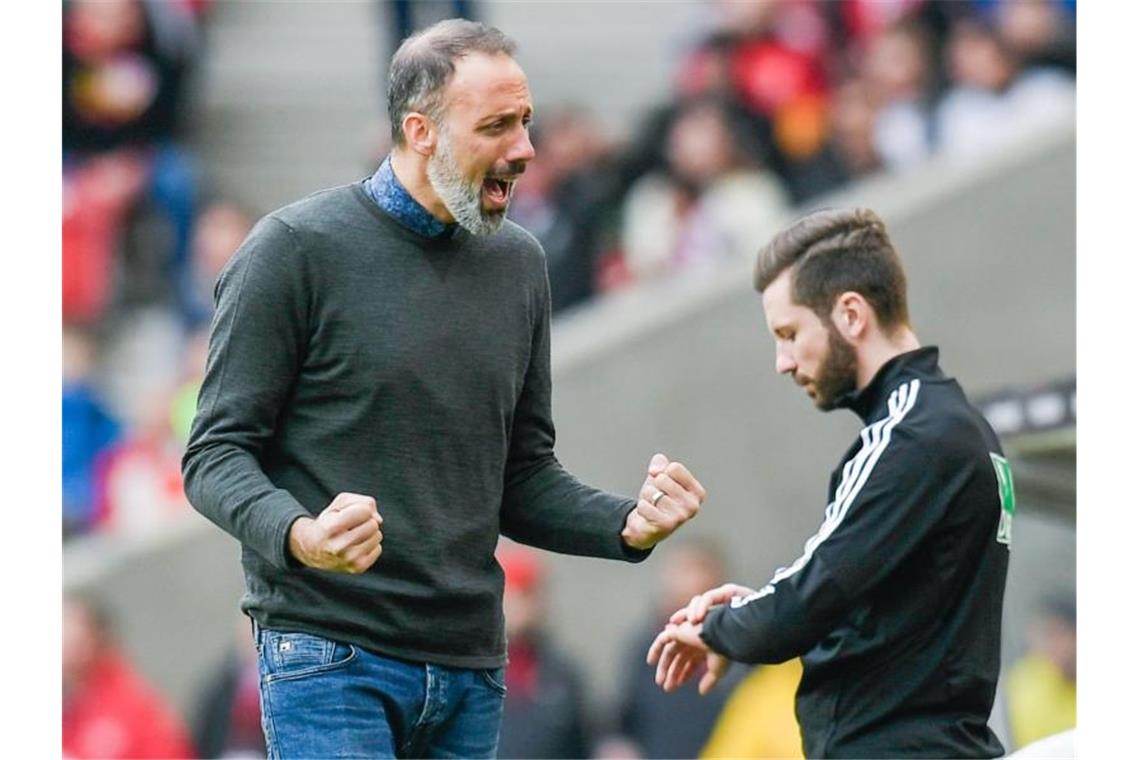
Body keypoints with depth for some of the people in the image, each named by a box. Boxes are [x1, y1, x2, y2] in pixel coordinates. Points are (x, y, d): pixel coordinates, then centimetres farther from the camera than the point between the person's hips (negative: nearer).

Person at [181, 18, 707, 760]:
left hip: (470, 667, 6)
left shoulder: (519, 263, 13)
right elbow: (217, 453, -6)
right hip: (329, 658, -6)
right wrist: (298, 536, -26)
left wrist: (628, 525, -2)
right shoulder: (298, 248, -5)